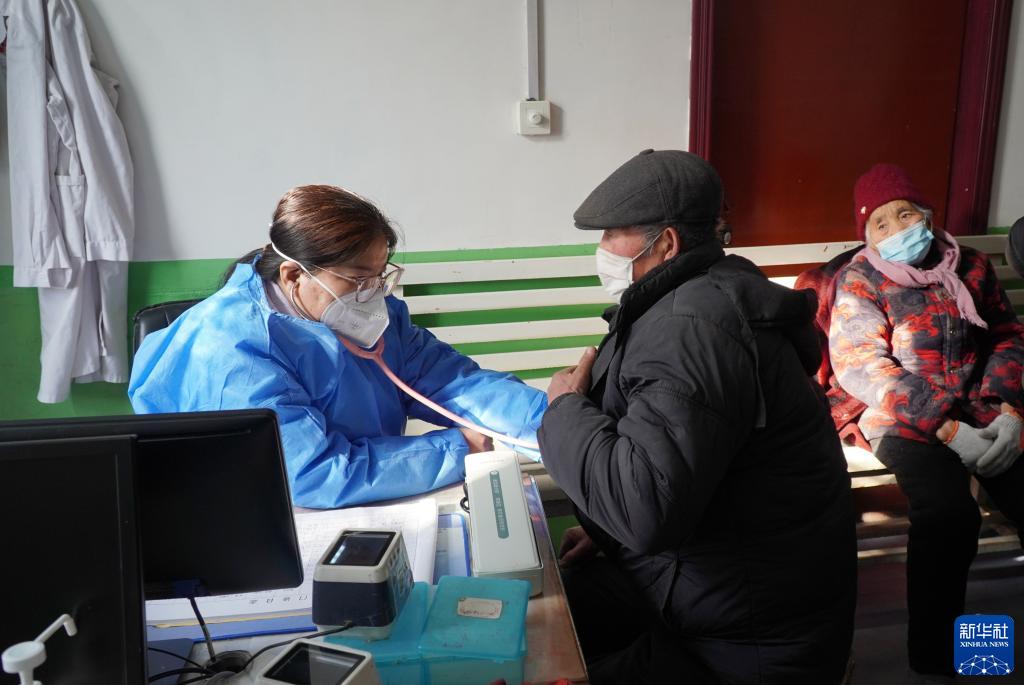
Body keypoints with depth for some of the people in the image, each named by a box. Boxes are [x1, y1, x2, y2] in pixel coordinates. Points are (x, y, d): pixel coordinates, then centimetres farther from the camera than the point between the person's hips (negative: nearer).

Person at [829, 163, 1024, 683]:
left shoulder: (970, 266, 15)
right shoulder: (858, 280, 0)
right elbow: (859, 366, -12)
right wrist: (946, 427, -18)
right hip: (906, 421, -4)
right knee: (948, 513, -32)